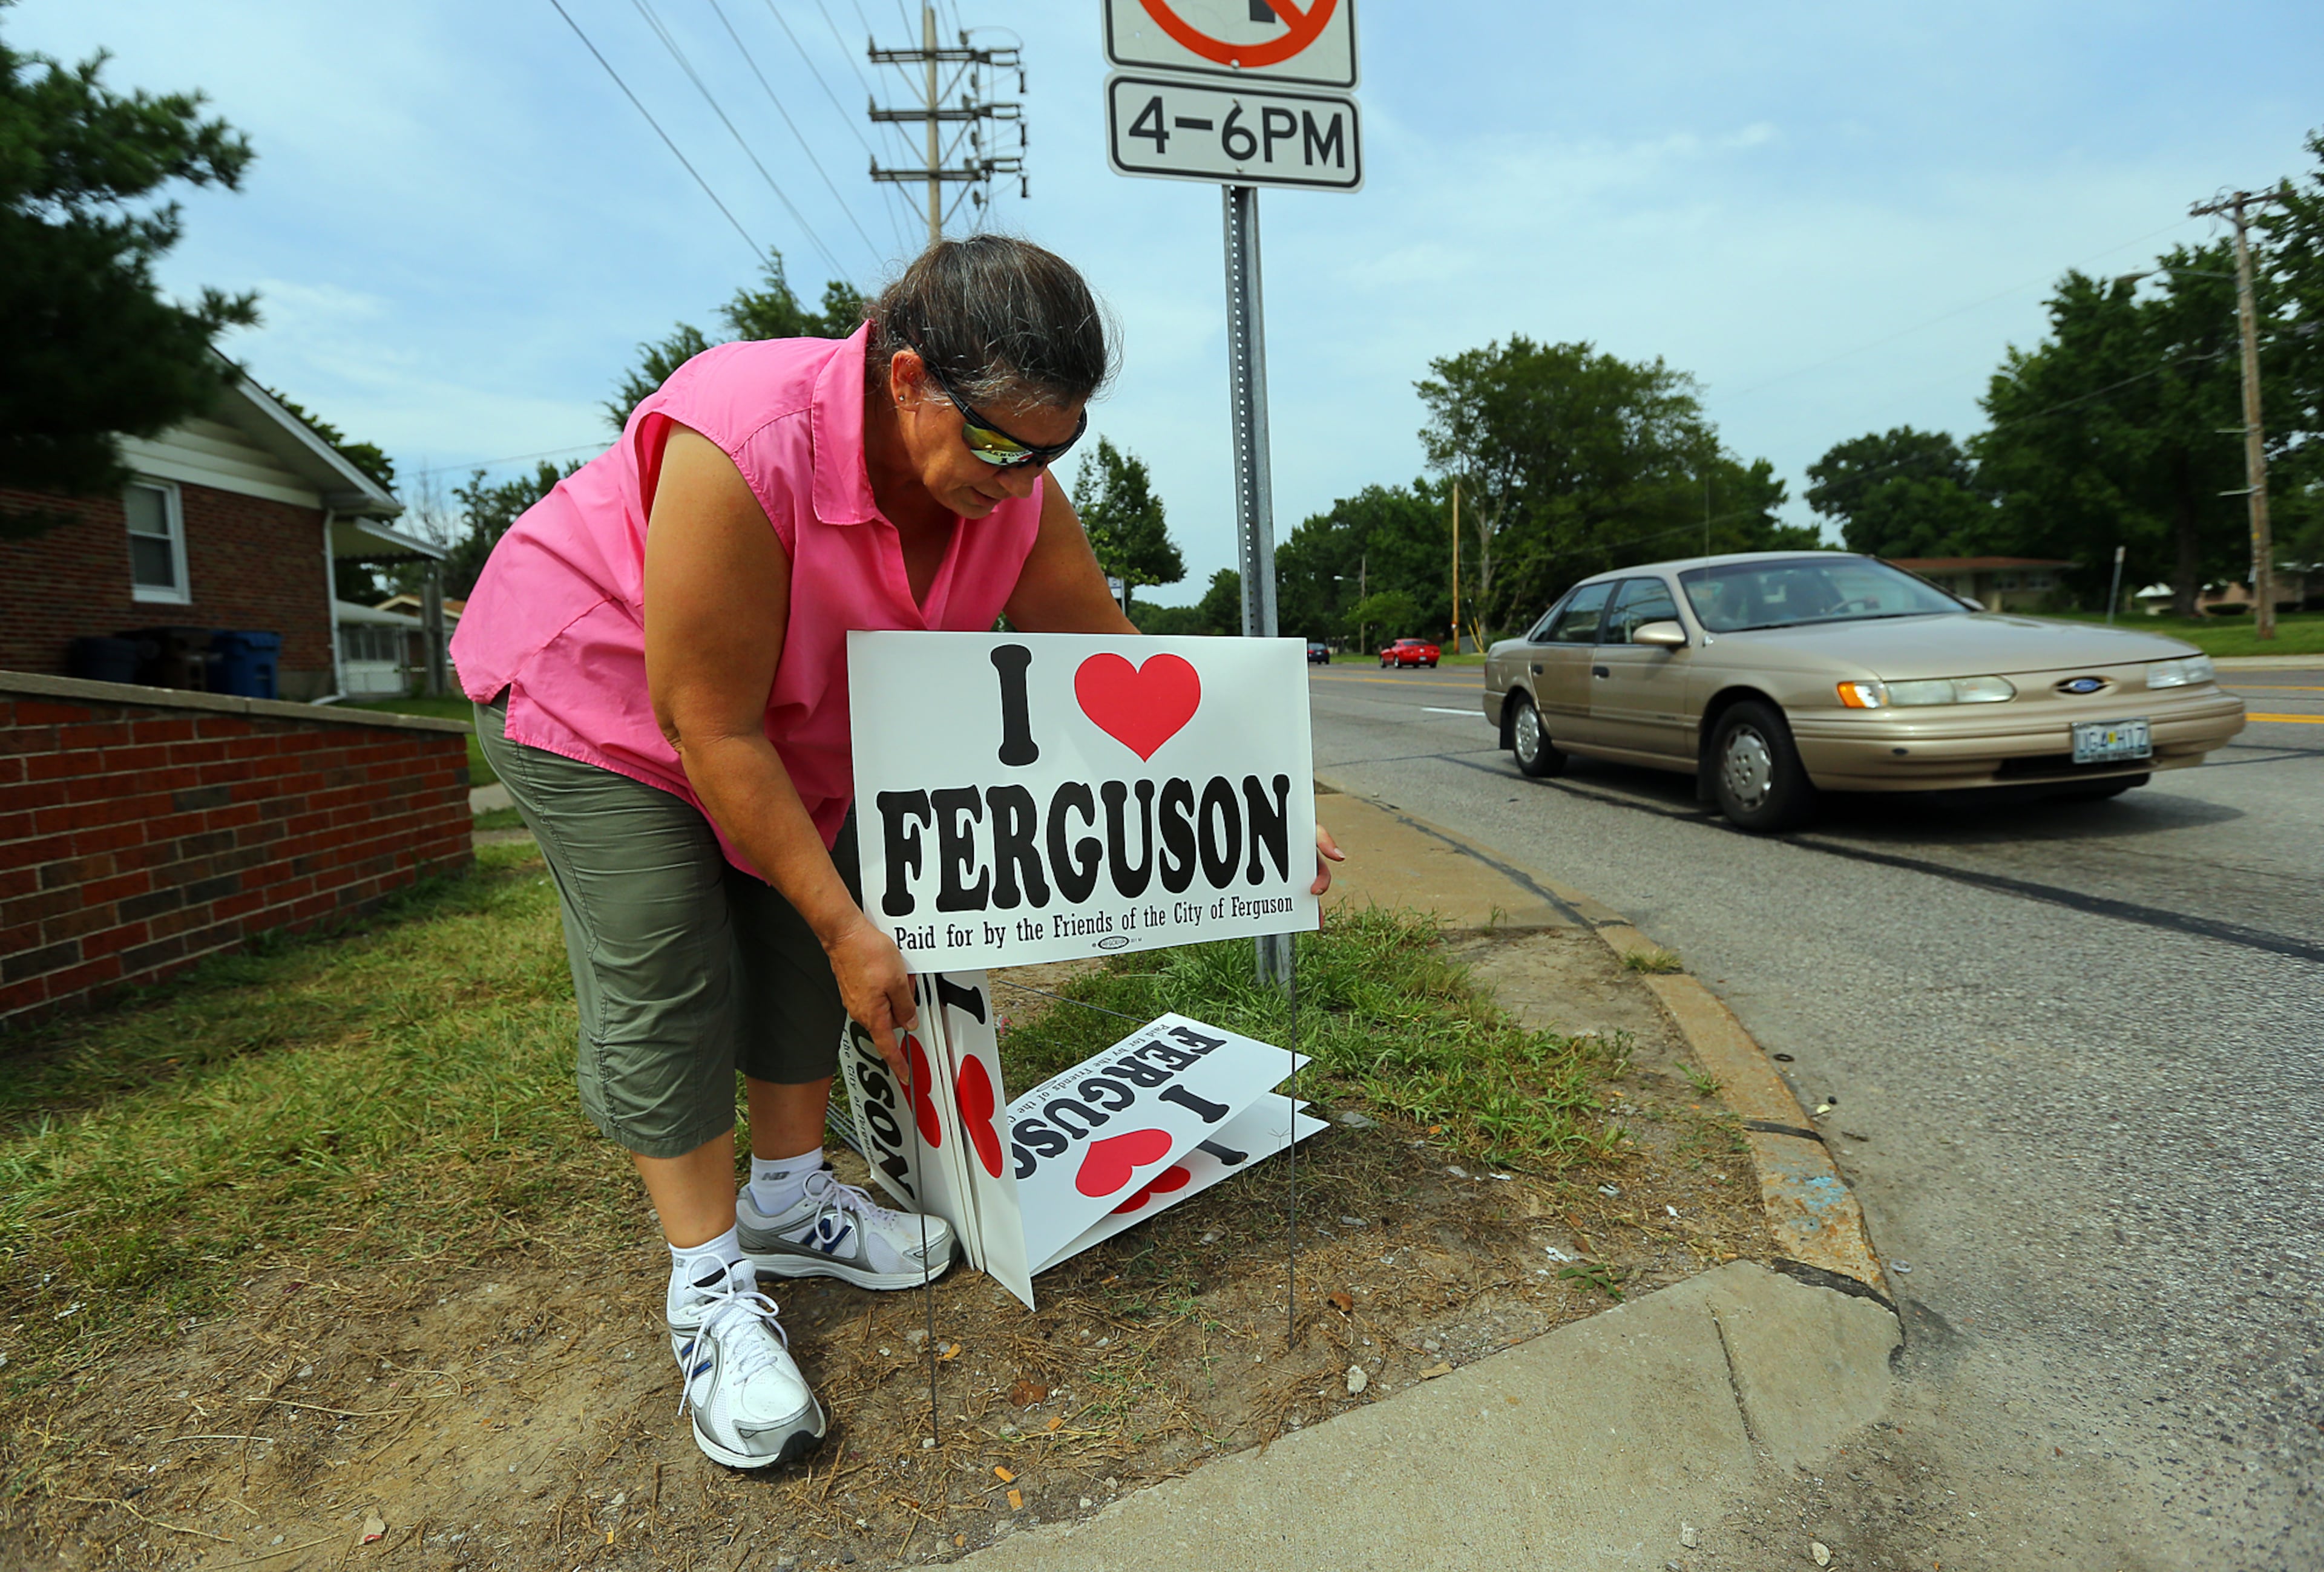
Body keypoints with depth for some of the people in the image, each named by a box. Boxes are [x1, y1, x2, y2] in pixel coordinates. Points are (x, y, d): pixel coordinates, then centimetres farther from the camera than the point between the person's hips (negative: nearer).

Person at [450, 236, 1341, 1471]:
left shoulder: (1017, 497, -20)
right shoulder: (749, 448, -39)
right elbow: (711, 729, -33)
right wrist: (845, 921, -28)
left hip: (795, 719, 6)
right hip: (598, 686, -5)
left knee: (805, 953, 5)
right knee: (668, 979, -9)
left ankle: (789, 1201, 24)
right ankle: (708, 1286, 5)